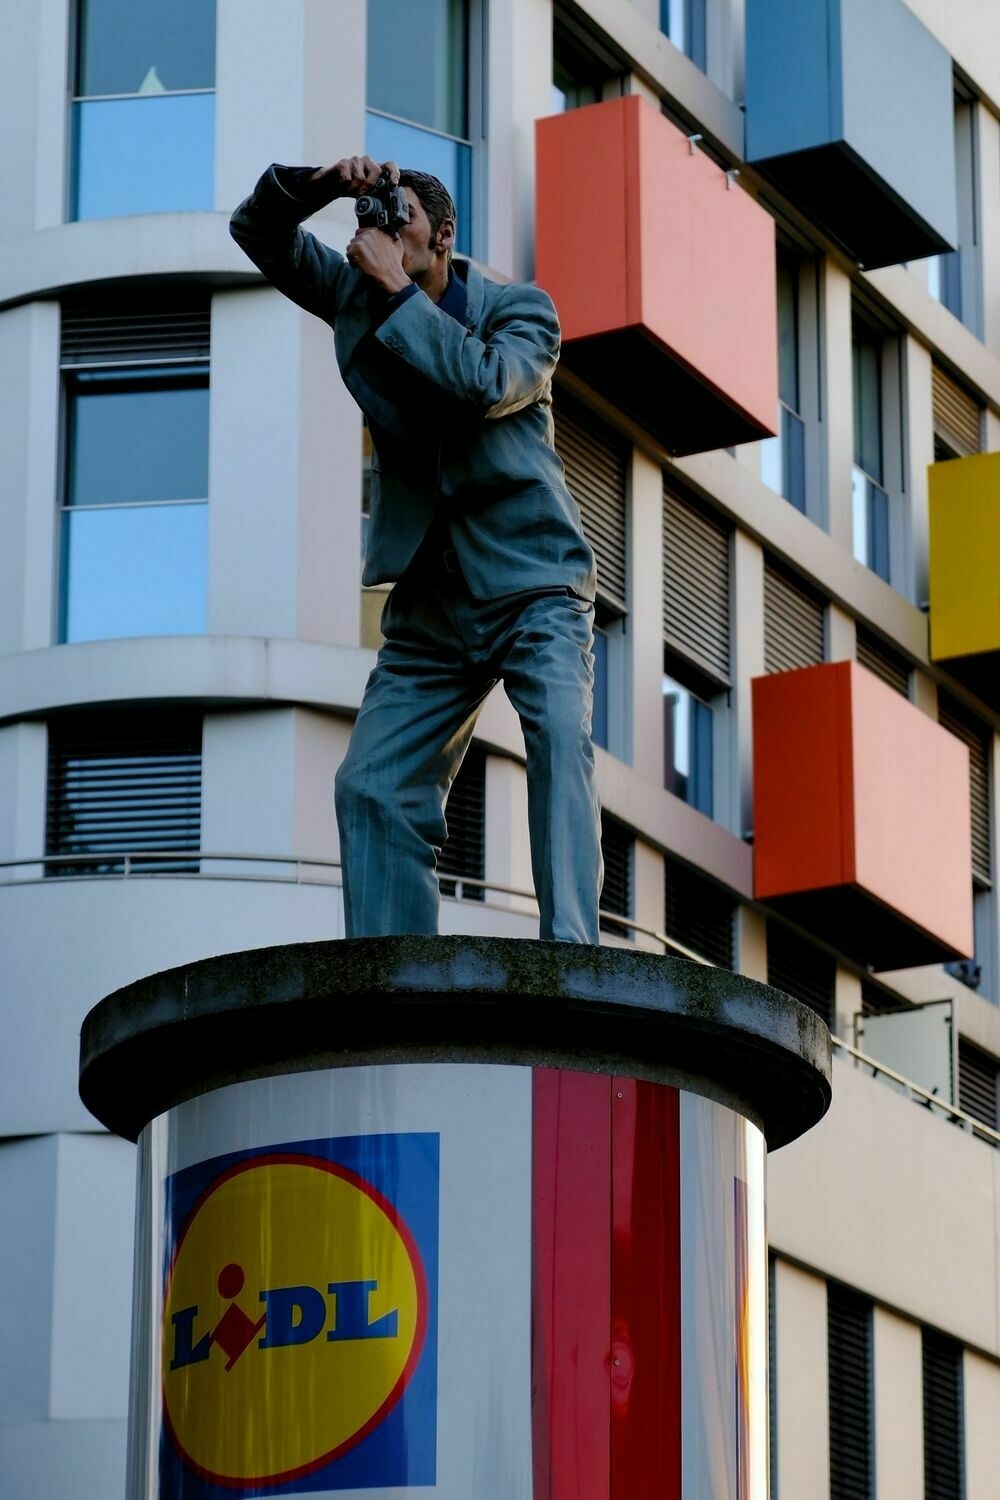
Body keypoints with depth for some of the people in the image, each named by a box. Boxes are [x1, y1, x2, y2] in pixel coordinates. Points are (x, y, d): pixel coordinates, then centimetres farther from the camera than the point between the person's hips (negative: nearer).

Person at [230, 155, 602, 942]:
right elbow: (258, 229, 9)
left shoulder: (520, 309, -4)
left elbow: (486, 384, -24)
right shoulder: (357, 297, 10)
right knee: (374, 785, -6)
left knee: (560, 738, -26)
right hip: (430, 602, 5)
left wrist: (397, 292, -20)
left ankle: (569, 958, -36)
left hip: (532, 586, -5)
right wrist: (322, 184, -11)